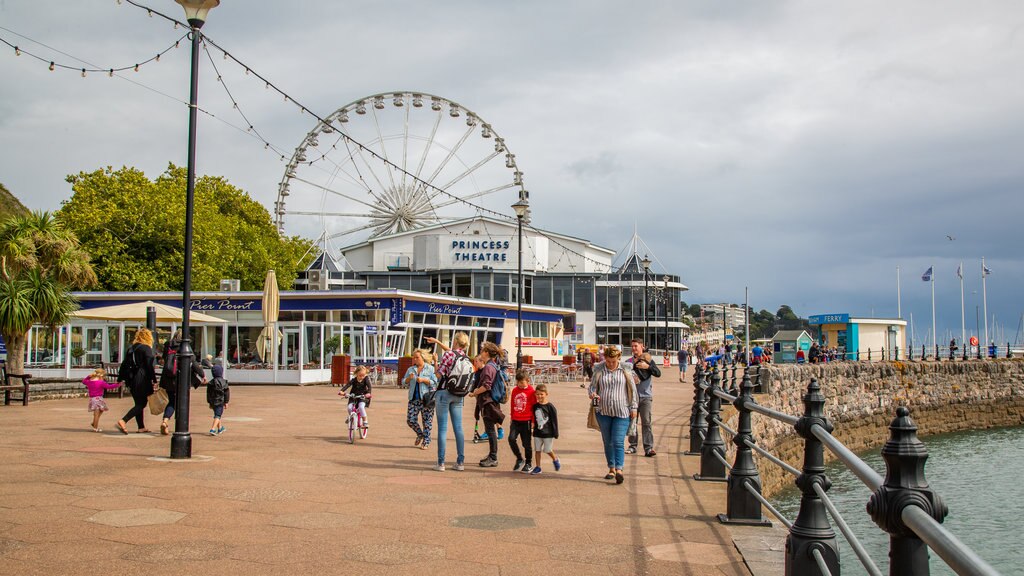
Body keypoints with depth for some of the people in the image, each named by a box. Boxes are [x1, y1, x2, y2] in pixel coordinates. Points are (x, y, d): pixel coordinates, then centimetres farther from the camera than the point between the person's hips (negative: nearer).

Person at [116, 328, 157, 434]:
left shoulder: (131, 349, 13)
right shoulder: (146, 348, -8)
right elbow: (150, 366, -13)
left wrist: (127, 380, 20)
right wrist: (154, 381, -10)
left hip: (132, 380, 8)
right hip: (142, 380, -8)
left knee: (138, 403, 14)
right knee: (141, 404, -3)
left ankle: (141, 427, 17)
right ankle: (123, 421, -17)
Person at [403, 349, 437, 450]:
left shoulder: (430, 369, 2)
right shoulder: (411, 369, 14)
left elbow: (435, 383, -5)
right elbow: (404, 382, 15)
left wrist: (424, 380, -16)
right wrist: (409, 378, -6)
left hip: (426, 399, -4)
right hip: (414, 399, 4)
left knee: (427, 421, -2)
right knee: (411, 420, 0)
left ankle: (426, 442, 8)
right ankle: (420, 435, 26)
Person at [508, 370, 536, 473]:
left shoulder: (531, 392, -6)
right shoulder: (515, 390, 9)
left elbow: (534, 408, -4)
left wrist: (533, 422, -6)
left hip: (526, 421, -4)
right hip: (515, 421, 4)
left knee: (526, 443, 3)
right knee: (511, 439, -12)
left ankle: (528, 463, 20)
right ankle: (519, 459, 6)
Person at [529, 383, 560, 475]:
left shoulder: (550, 406, -10)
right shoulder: (535, 406, 4)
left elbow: (554, 421, -8)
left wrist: (555, 433, -10)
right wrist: (533, 428, 13)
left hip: (548, 433, -4)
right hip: (537, 433, 4)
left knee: (547, 450, 3)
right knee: (537, 450, 5)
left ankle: (555, 460, 31)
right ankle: (538, 467, 13)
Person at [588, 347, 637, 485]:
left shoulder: (625, 369, 0)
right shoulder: (599, 369, 3)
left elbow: (632, 389, 4)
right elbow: (592, 385, 9)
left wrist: (633, 407, 2)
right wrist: (593, 393, -14)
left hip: (621, 412, -3)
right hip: (603, 411, 3)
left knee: (618, 441, -12)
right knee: (607, 442, 11)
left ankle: (619, 469, -17)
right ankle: (611, 469, 22)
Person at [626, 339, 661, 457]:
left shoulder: (648, 360, 5)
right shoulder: (628, 362, 8)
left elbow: (658, 374, -6)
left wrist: (647, 366, -20)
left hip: (646, 396, -2)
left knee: (646, 422, -8)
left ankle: (648, 448, -10)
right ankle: (633, 445, 17)